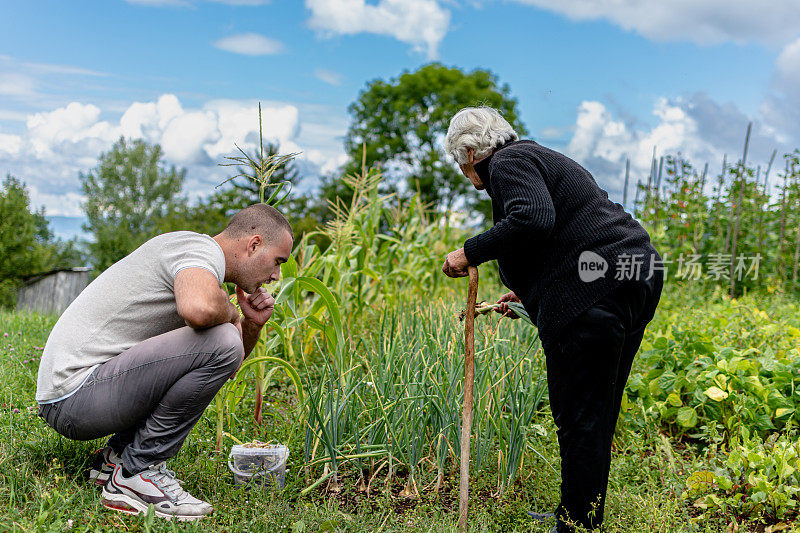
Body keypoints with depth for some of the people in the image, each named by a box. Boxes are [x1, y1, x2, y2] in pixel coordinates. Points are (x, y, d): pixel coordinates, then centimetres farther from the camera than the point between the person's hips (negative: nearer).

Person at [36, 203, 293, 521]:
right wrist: (230, 312, -14)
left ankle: (118, 457, 13)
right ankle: (136, 474, -11)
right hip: (74, 395, -10)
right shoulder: (201, 248, -11)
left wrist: (252, 325, 6)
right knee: (221, 343, -24)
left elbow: (228, 367, 27)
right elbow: (199, 309, -38)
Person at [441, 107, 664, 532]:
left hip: (597, 291, -10)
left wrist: (470, 253, -15)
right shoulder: (539, 158, 26)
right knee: (595, 414, 17)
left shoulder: (507, 163, -4)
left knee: (578, 417, -1)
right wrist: (524, 292, 35)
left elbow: (532, 221, -24)